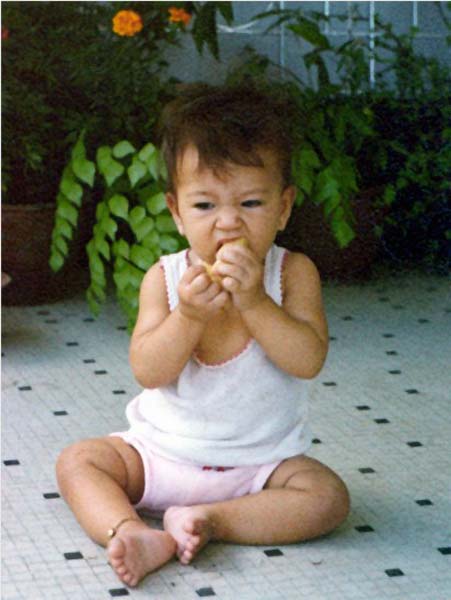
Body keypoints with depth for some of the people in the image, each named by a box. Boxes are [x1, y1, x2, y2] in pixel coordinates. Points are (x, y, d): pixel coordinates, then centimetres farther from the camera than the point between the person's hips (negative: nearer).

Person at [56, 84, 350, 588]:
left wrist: (254, 301, -33)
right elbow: (148, 371, -16)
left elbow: (308, 360, -22)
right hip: (162, 452, 2)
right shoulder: (165, 277, -8)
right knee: (77, 461, -13)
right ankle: (133, 533, -34)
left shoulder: (292, 273, -11)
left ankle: (208, 520, -25)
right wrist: (189, 315, -32)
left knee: (327, 496, -24)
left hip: (260, 464, -1)